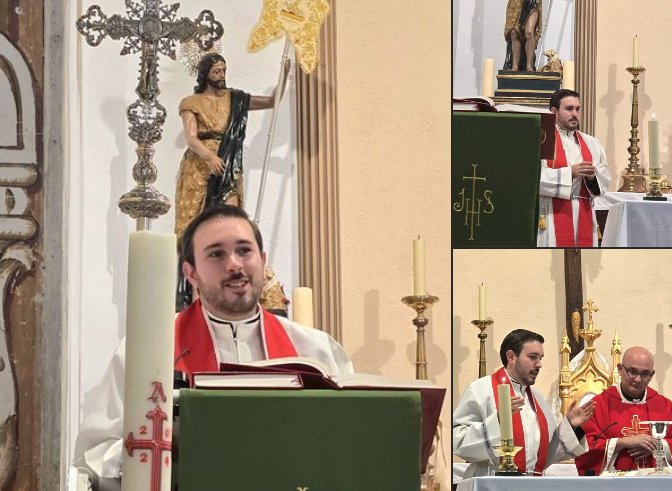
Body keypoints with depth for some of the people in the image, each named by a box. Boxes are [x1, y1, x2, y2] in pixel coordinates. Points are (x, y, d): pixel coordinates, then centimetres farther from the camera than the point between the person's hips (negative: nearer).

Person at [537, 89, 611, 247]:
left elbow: (605, 179, 14)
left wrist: (593, 176, -9)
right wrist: (569, 173, -18)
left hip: (584, 218, 5)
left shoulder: (591, 144, 17)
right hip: (552, 219, -5)